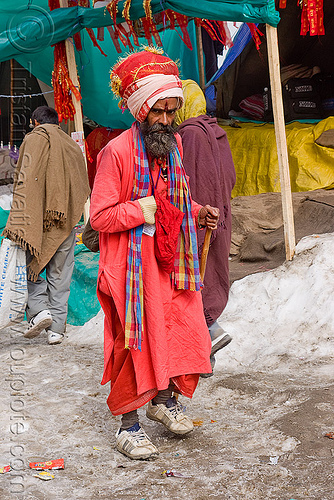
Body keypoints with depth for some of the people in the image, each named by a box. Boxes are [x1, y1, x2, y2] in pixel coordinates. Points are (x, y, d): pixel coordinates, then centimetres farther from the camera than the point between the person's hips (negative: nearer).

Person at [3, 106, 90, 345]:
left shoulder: (34, 139, 0)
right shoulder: (73, 146, 17)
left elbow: (25, 181, -12)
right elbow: (84, 189, 17)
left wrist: (18, 222, -16)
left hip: (38, 217, -4)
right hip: (66, 221, 4)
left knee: (28, 264, 8)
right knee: (60, 273, 8)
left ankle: (39, 309, -11)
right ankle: (57, 328, 7)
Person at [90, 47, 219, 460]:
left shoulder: (174, 144, 9)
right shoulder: (117, 151, -15)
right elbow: (99, 216, -15)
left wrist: (197, 212, 5)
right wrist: (143, 210, -23)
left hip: (170, 259, 7)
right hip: (133, 263, -7)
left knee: (176, 330, 11)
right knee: (134, 340, -2)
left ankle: (164, 400, 34)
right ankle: (129, 425, 11)